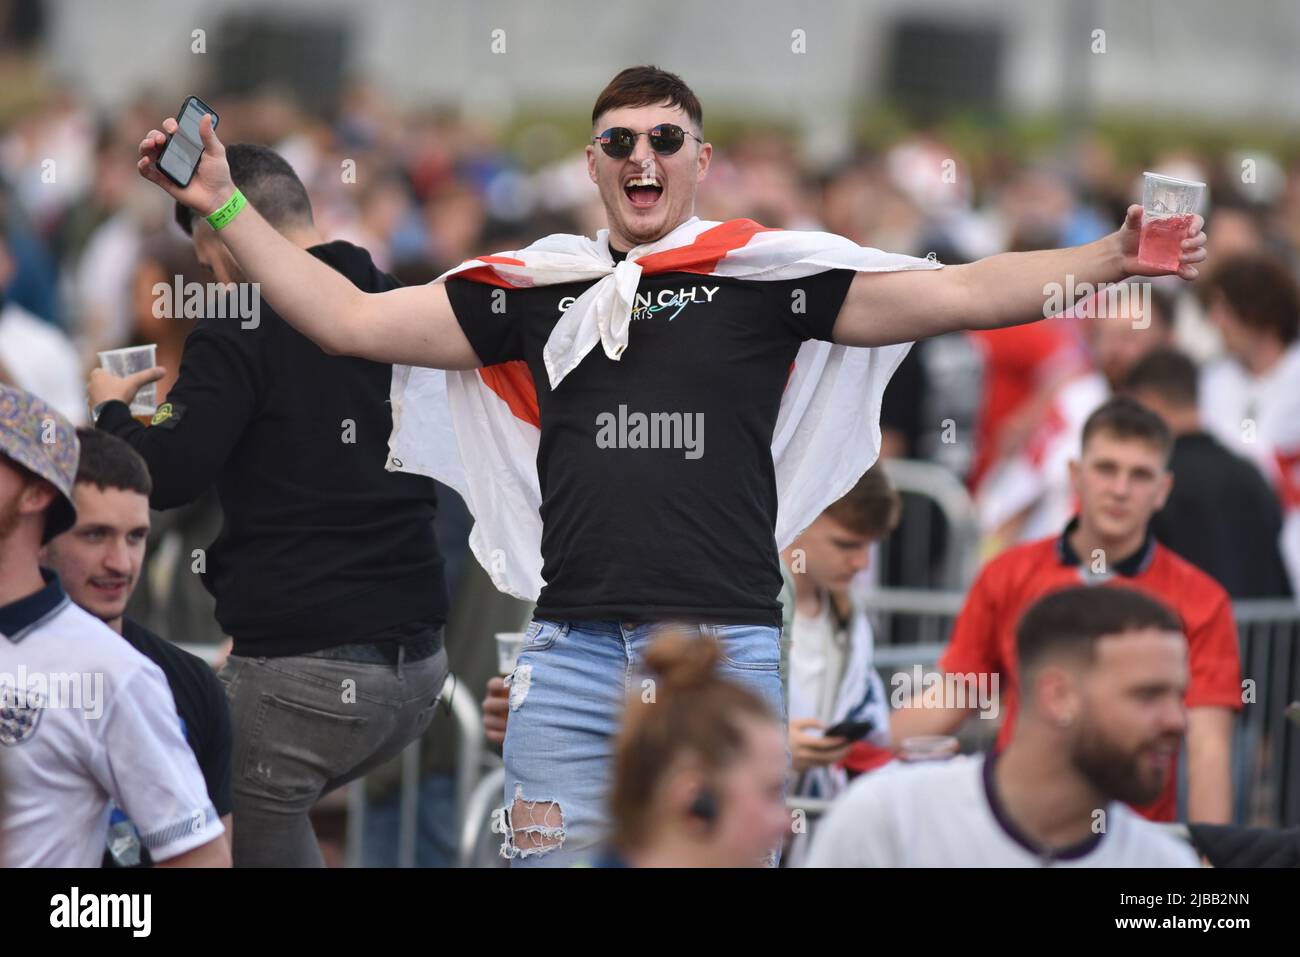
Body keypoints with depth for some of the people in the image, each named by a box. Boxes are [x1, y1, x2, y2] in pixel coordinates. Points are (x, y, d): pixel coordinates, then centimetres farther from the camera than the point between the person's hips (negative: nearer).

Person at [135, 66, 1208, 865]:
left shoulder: (768, 274, 6)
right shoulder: (536, 289, 12)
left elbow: (956, 295, 0)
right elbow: (353, 320, 14)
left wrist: (1114, 259, -11)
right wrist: (224, 207, 11)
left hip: (726, 649, -2)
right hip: (574, 660, 2)